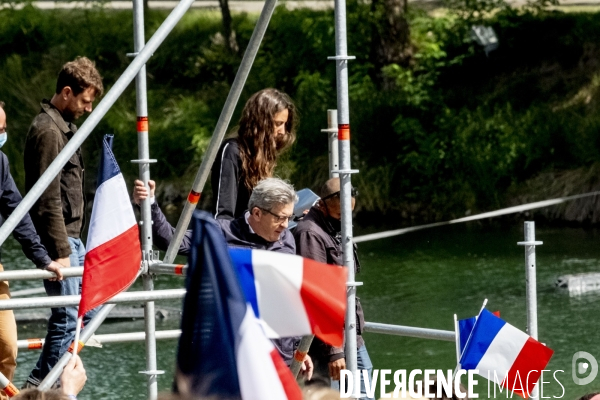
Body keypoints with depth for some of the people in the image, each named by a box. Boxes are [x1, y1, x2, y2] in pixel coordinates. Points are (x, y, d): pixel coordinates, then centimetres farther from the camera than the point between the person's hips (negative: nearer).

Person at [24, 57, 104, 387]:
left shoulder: (64, 126, 14)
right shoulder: (48, 131, -17)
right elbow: (49, 200, -21)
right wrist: (60, 252, -22)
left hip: (71, 237, 11)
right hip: (58, 238, -11)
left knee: (86, 308, 15)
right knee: (67, 318, -9)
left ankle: (38, 383, 18)